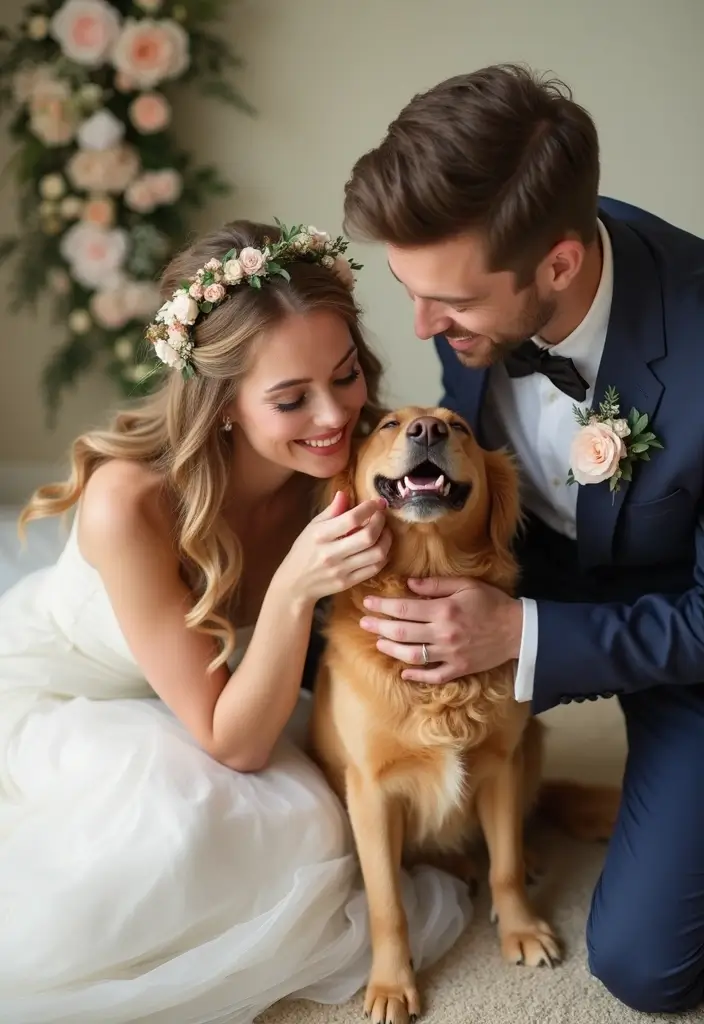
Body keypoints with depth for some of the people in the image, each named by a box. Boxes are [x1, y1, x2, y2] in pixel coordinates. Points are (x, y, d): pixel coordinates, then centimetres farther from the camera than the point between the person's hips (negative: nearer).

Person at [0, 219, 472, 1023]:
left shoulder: (340, 462, -22)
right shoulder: (130, 503, -36)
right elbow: (232, 743, -30)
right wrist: (292, 589, -44)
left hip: (180, 705, 5)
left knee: (319, 816, -19)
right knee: (185, 833, -31)